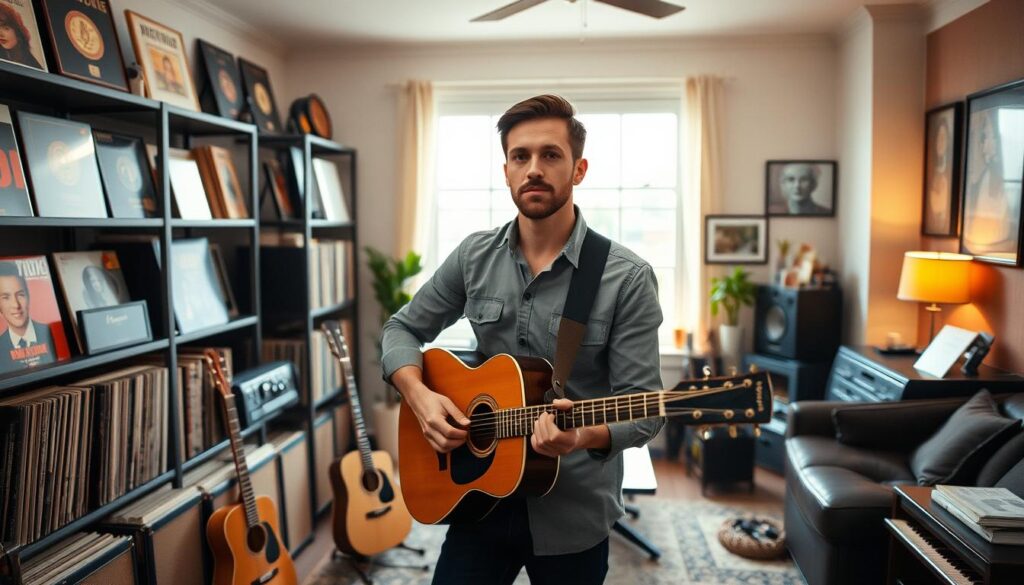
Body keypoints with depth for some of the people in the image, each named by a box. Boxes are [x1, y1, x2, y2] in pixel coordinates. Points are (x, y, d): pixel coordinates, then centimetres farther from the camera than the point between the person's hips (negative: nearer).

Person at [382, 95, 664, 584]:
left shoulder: (627, 278, -14)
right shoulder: (474, 256, -2)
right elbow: (403, 329, 7)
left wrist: (584, 435, -34)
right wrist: (420, 396, -11)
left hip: (572, 513, -2)